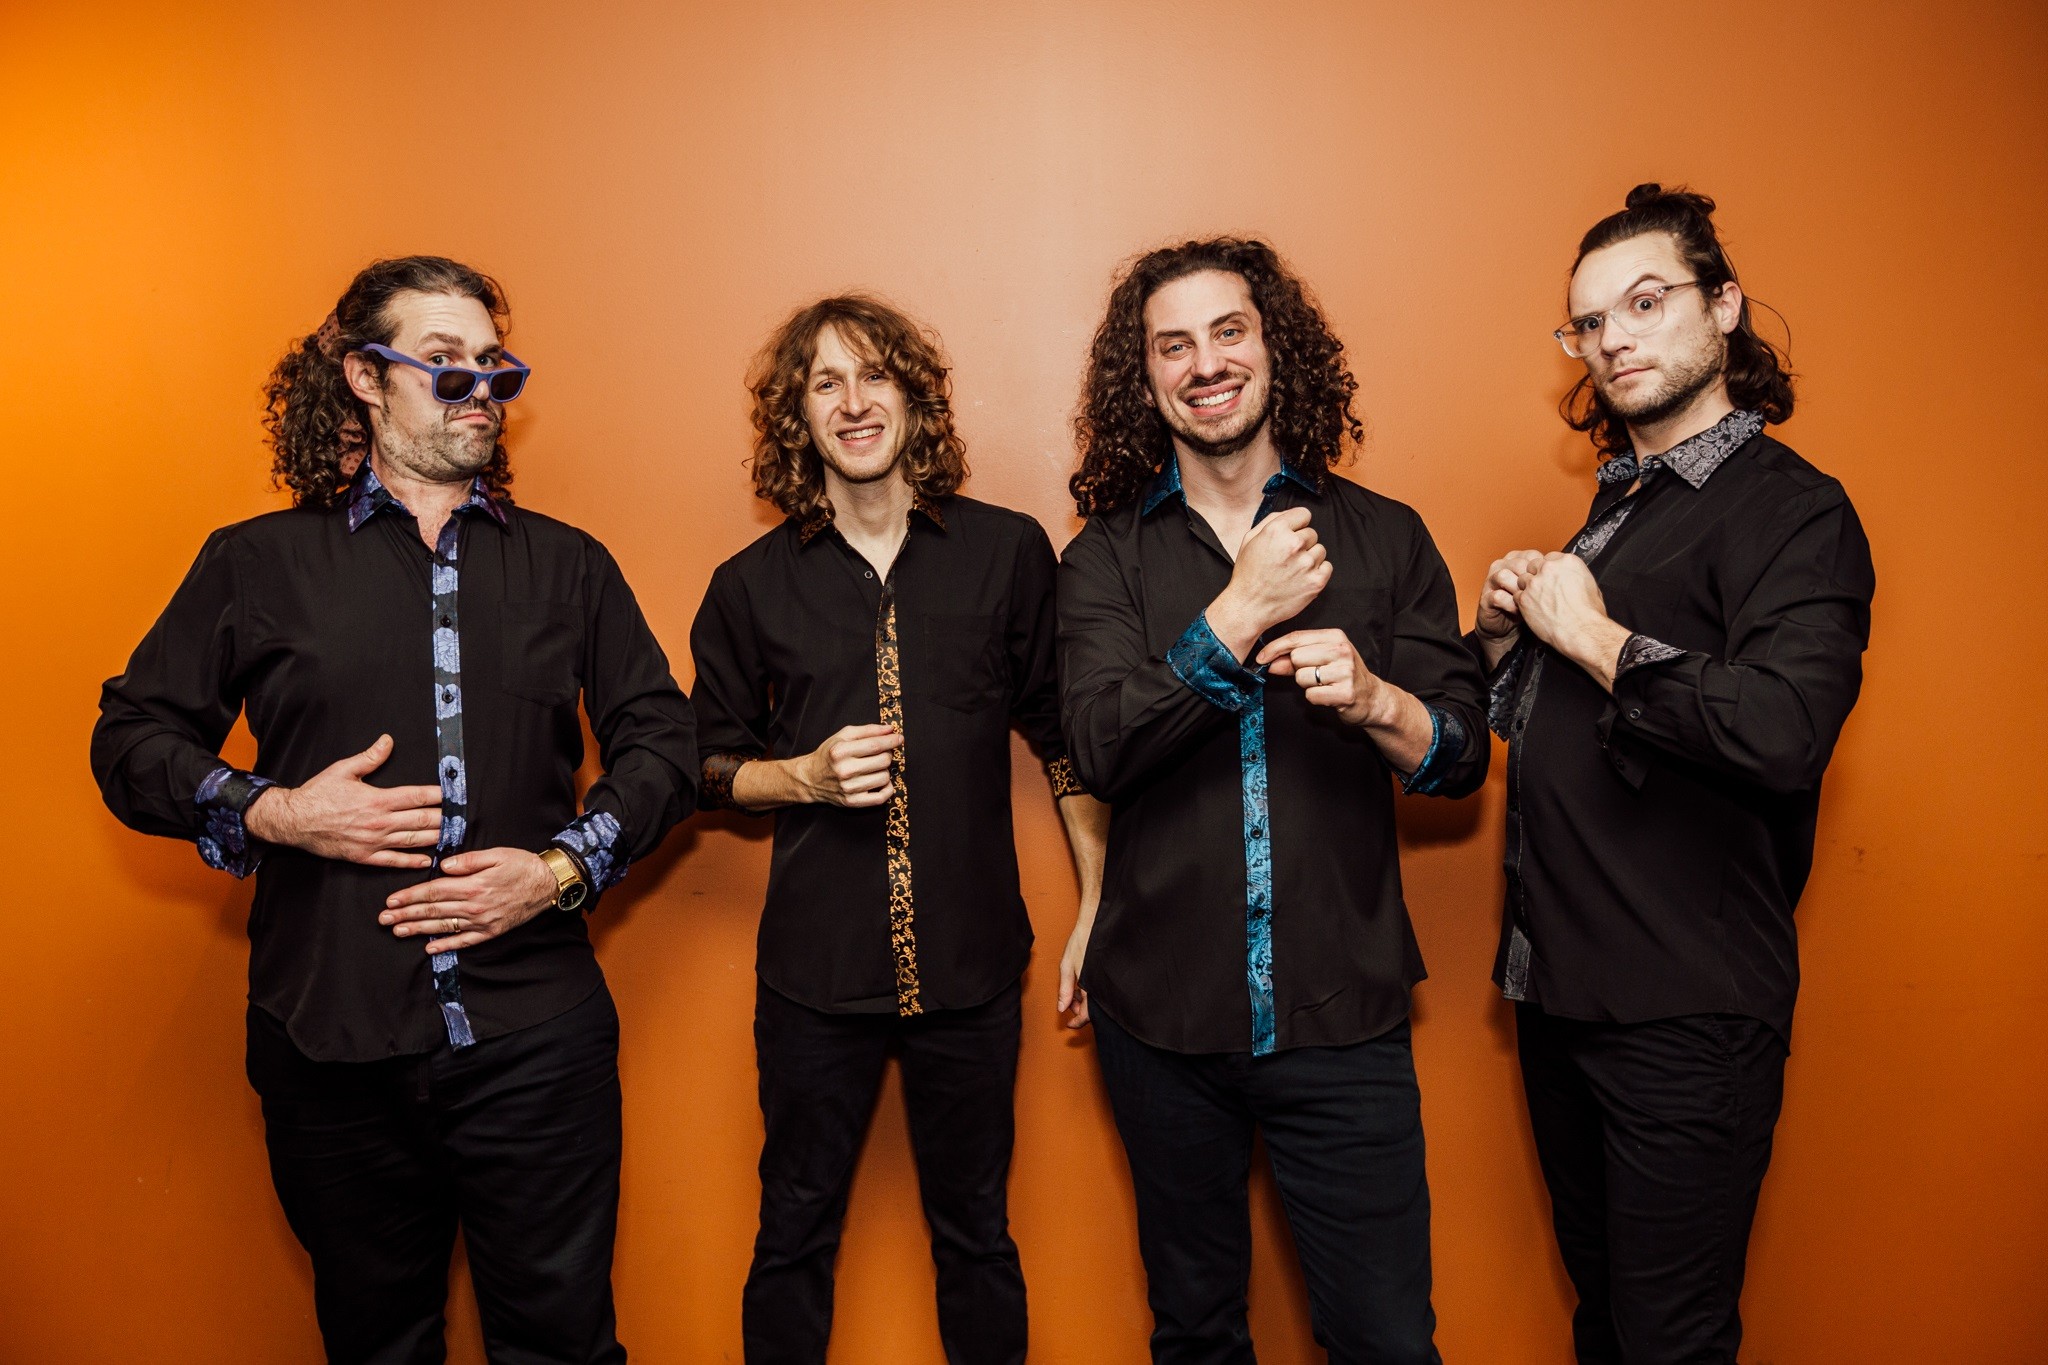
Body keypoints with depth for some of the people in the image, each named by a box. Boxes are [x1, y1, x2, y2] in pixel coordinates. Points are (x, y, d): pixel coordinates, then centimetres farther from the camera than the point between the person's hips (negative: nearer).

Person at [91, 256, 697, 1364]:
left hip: (536, 1037, 0)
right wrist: (273, 813, -10)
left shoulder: (569, 565, 8)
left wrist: (560, 869, -7)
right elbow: (131, 739, 8)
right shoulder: (257, 564, 6)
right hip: (329, 1045, 0)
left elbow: (660, 738, 7)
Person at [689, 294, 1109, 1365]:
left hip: (972, 961, 0)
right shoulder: (752, 586, 1)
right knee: (794, 1232, 15)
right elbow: (711, 765, 10)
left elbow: (1063, 733, 5)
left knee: (975, 1232, 16)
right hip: (814, 967, 1)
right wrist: (807, 776, -10)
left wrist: (1100, 905, 2)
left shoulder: (1008, 552, -1)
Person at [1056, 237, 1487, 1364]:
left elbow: (1463, 753, 0)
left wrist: (1372, 699, -21)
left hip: (1340, 1016, 0)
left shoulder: (1383, 538, 2)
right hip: (1161, 1015, 1)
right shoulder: (1106, 557, 1)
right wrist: (1239, 614, -21)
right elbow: (1099, 749, -13)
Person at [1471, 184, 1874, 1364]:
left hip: (1686, 1012, -8)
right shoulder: (1621, 506, 15)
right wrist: (1505, 634, -1)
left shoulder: (1789, 507, -11)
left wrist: (1598, 640, -18)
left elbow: (1785, 729, -30)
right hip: (1564, 986, 8)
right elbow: (1530, 724, 19)